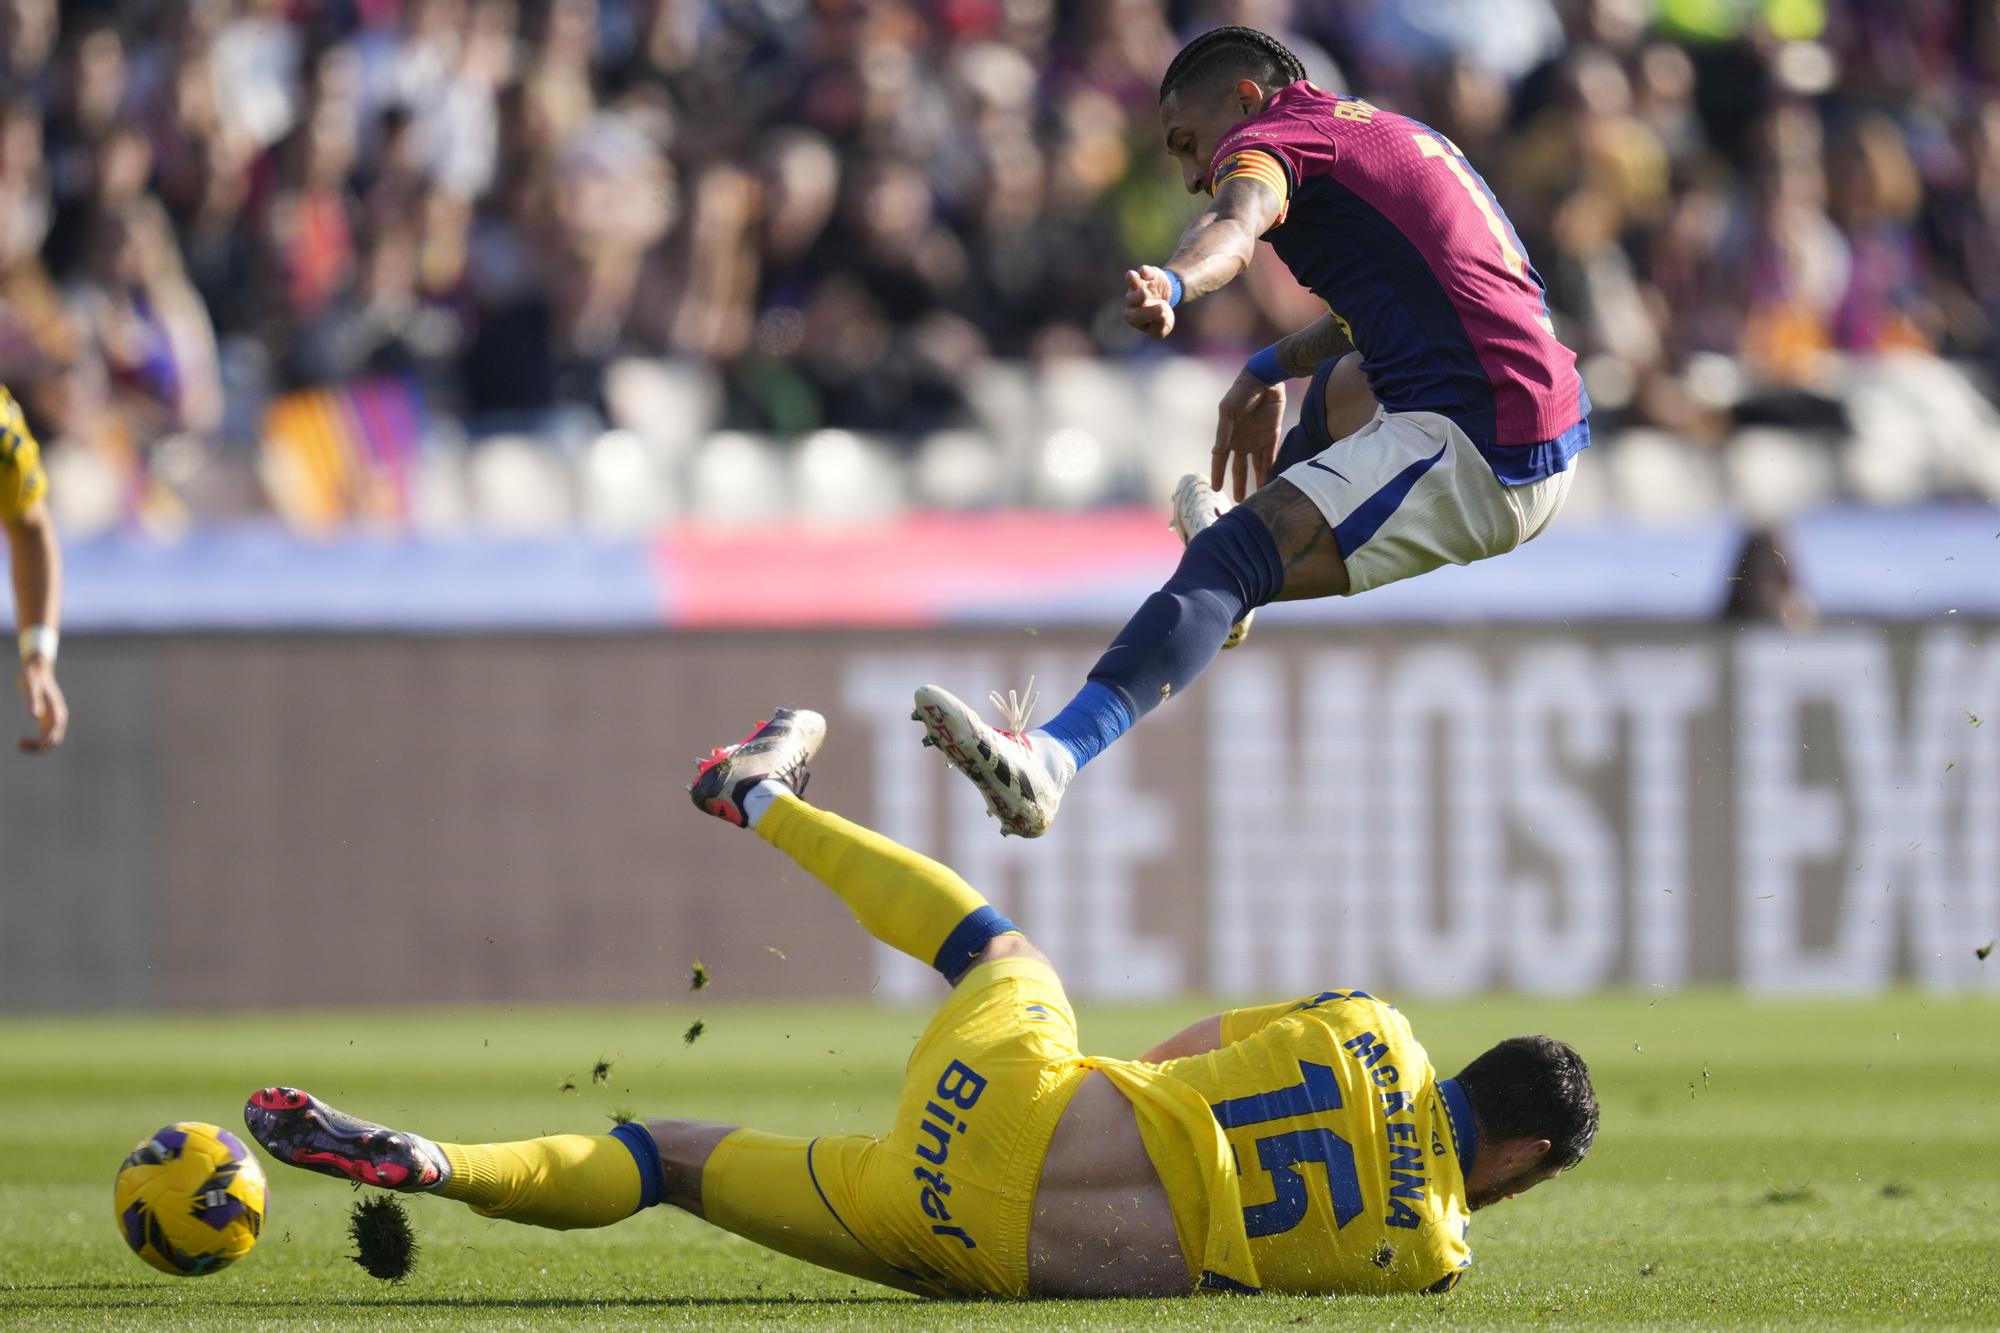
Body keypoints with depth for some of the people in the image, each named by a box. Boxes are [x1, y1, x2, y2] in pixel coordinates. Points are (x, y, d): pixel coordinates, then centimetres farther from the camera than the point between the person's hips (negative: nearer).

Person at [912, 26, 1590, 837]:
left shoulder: (1276, 132, -2)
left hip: (1477, 461, -10)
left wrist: (1170, 284, -46)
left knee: (1229, 562, -23)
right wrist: (1271, 369, 40)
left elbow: (1238, 221, -26)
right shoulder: (1388, 132, 26)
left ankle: (1052, 760, -41)